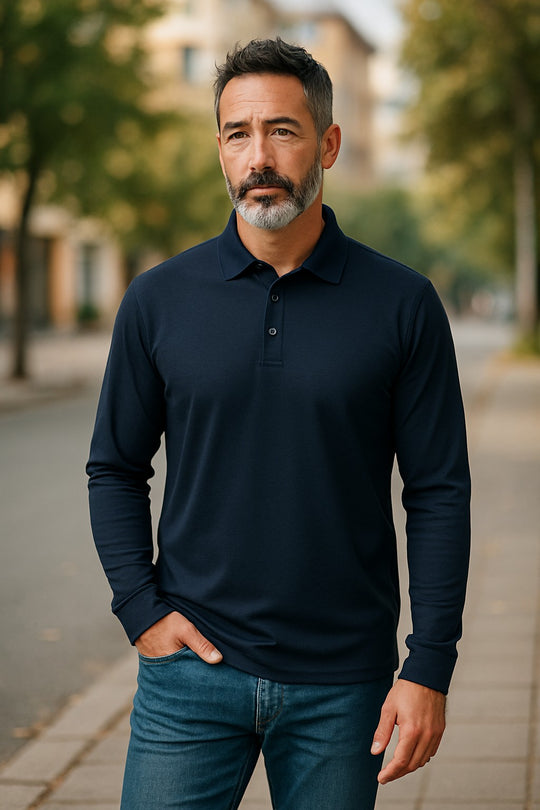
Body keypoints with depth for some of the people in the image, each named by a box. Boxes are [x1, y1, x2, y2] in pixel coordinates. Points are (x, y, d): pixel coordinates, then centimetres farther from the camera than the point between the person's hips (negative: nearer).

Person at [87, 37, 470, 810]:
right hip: (193, 665, 1)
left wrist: (429, 667, -6)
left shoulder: (402, 303, -3)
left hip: (340, 684, 0)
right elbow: (115, 470, 8)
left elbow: (439, 492, -2)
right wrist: (142, 609, -3)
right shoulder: (159, 299, 1)